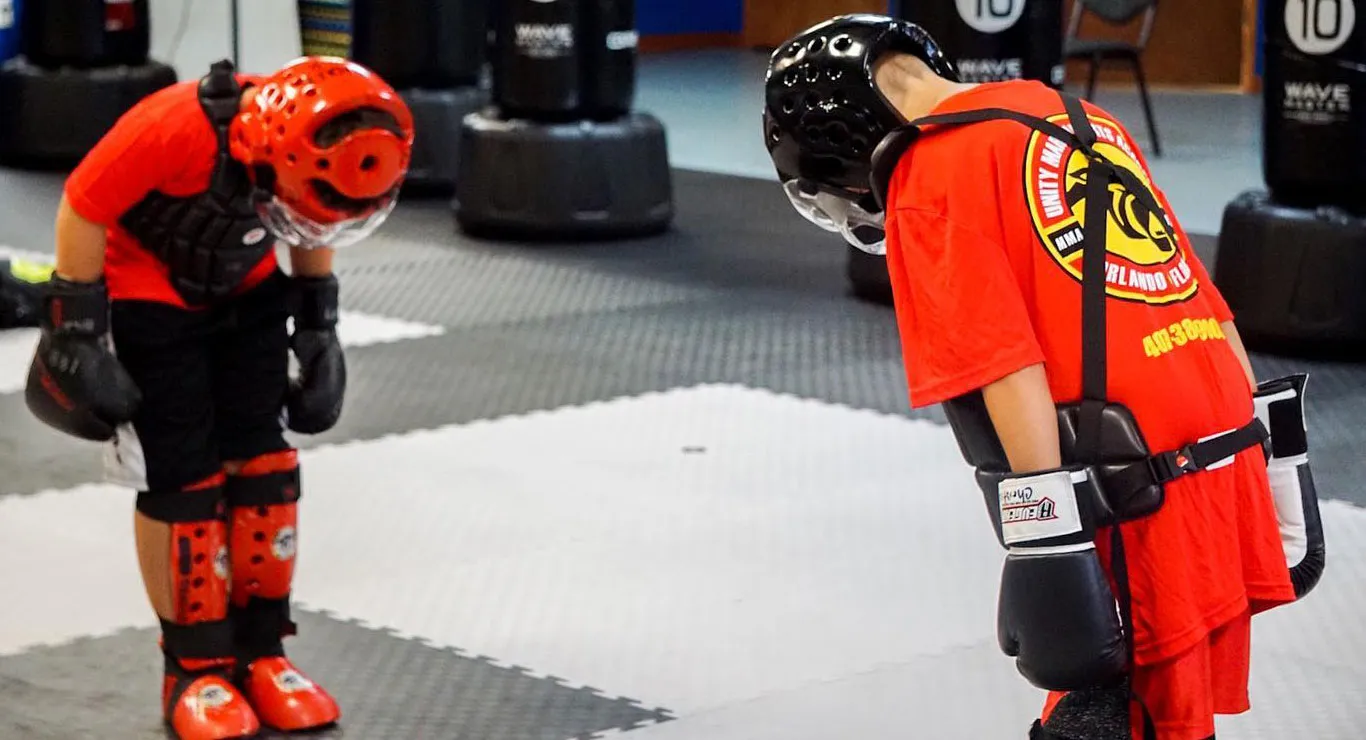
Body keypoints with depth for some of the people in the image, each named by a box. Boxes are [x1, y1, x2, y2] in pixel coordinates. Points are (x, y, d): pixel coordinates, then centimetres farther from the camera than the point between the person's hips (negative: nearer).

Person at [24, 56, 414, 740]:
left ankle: (261, 651, 13)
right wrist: (78, 331, -19)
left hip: (245, 294, 5)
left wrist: (317, 324, 6)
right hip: (148, 298, -5)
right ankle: (195, 669, 6)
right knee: (180, 481, -6)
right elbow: (83, 207, -24)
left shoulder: (320, 148, -20)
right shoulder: (176, 129, -37)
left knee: (262, 467, 1)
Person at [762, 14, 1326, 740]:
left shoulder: (931, 181, -6)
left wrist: (1043, 546, -16)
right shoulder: (1078, 118, 17)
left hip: (1135, 515, -8)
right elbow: (1205, 305, 17)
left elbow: (1008, 370, -16)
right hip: (1229, 461, 8)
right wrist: (1267, 457, 20)